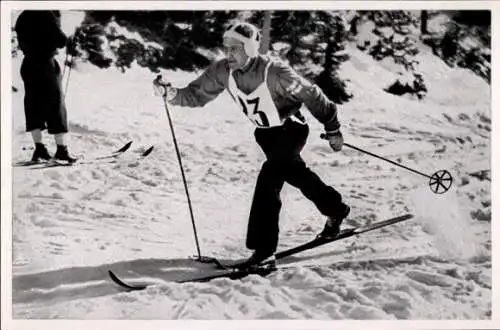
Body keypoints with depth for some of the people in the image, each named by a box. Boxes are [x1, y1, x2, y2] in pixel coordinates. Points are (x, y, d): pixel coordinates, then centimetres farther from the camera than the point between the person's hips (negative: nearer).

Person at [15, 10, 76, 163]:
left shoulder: (22, 18, 8)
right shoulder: (47, 16, -12)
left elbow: (22, 44, 15)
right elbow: (62, 41, -12)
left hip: (28, 66, 6)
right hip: (46, 65, -6)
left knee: (33, 108, 10)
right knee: (55, 107, -1)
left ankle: (39, 147, 5)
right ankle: (61, 148, -2)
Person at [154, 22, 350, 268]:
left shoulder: (273, 71, -30)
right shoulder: (223, 71, -15)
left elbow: (310, 95, -19)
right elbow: (196, 95, -8)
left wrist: (332, 128, -12)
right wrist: (171, 94, -29)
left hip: (290, 129, -7)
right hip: (264, 133, 7)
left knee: (268, 180, -23)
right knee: (295, 173, 23)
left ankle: (264, 250, -18)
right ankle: (336, 210, 47)